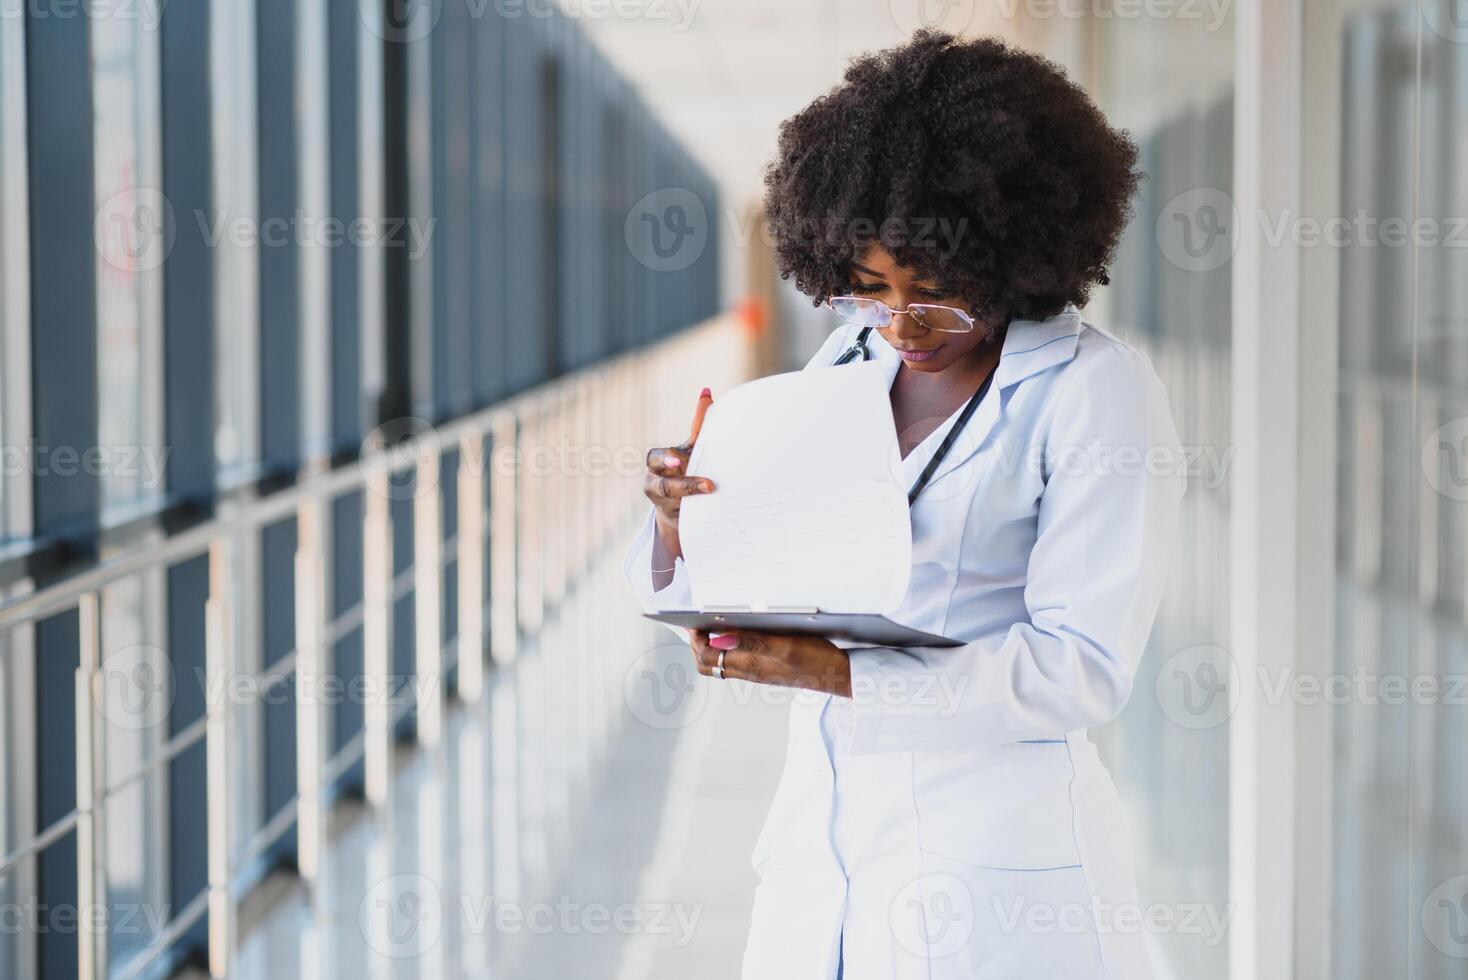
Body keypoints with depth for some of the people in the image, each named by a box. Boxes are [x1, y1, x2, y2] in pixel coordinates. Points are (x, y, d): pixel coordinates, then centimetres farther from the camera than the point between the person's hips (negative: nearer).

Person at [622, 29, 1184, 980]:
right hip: (819, 844, 6)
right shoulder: (852, 358, 9)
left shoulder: (1101, 391, -9)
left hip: (994, 875, -5)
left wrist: (836, 671, -25)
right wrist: (681, 520, -11)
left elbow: (1083, 669, -17)